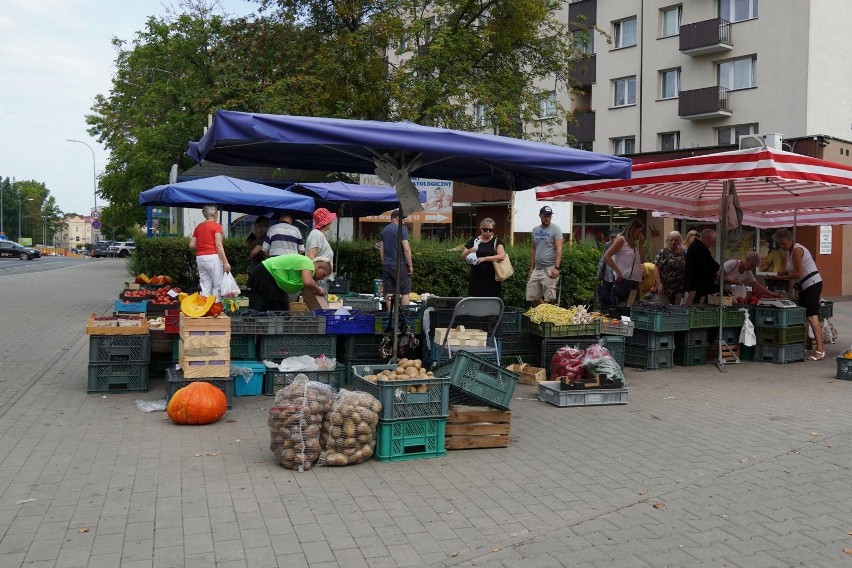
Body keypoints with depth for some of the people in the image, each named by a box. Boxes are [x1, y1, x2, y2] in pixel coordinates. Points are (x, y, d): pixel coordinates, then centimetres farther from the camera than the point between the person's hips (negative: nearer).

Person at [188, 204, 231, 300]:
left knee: (204, 287, 8)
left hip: (200, 258, 6)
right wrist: (225, 262, -13)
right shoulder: (216, 226, -4)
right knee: (217, 286, -1)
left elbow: (191, 246, 11)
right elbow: (218, 246, -12)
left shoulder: (198, 227, 13)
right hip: (212, 257, -6)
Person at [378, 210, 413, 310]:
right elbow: (406, 249, -15)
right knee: (405, 292, 0)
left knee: (389, 293, 8)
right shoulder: (402, 229, -10)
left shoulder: (384, 230, 11)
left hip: (387, 265, 6)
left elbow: (381, 249, 15)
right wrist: (410, 265, -9)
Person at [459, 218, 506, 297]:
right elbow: (463, 257, 7)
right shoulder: (474, 241, 8)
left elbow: (501, 256, -10)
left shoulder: (497, 241, 4)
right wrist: (469, 251, -15)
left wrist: (484, 258, -18)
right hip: (477, 279, 1)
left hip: (492, 279, -1)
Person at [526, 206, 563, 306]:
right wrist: (531, 268, 15)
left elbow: (559, 249, -11)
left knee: (548, 299, -4)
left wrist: (556, 267, -19)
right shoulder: (535, 230, 14)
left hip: (549, 269, -6)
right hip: (537, 269, 6)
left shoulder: (555, 229, -4)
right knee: (532, 296, 7)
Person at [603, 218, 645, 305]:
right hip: (623, 281, -8)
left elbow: (642, 261, 16)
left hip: (634, 282, 8)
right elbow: (606, 256, -14)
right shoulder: (621, 240, -4)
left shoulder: (633, 243, 20)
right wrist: (618, 272, -17)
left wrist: (641, 244, 14)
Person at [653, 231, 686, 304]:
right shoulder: (663, 252, -4)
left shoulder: (682, 253, 8)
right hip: (665, 287, -4)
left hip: (678, 289, 4)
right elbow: (656, 269, -7)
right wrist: (659, 284, -16)